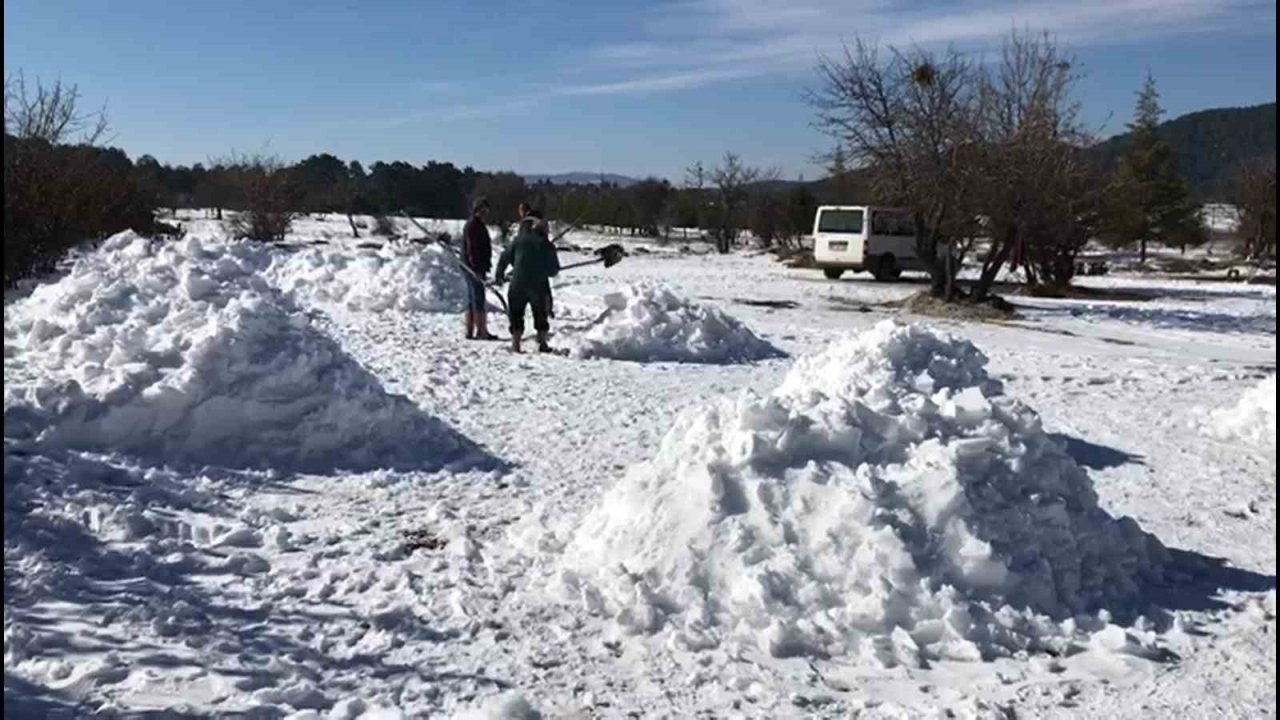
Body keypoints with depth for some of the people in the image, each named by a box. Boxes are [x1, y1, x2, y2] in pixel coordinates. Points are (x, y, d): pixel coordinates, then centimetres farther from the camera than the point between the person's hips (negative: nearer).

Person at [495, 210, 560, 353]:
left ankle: (515, 345, 2)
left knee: (516, 314, 9)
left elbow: (504, 258, 9)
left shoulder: (518, 240, 3)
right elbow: (554, 270, 3)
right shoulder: (546, 245, 1)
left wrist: (500, 275, 23)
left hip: (518, 285, 0)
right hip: (539, 286, 0)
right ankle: (543, 343, 16)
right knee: (540, 315, 17)